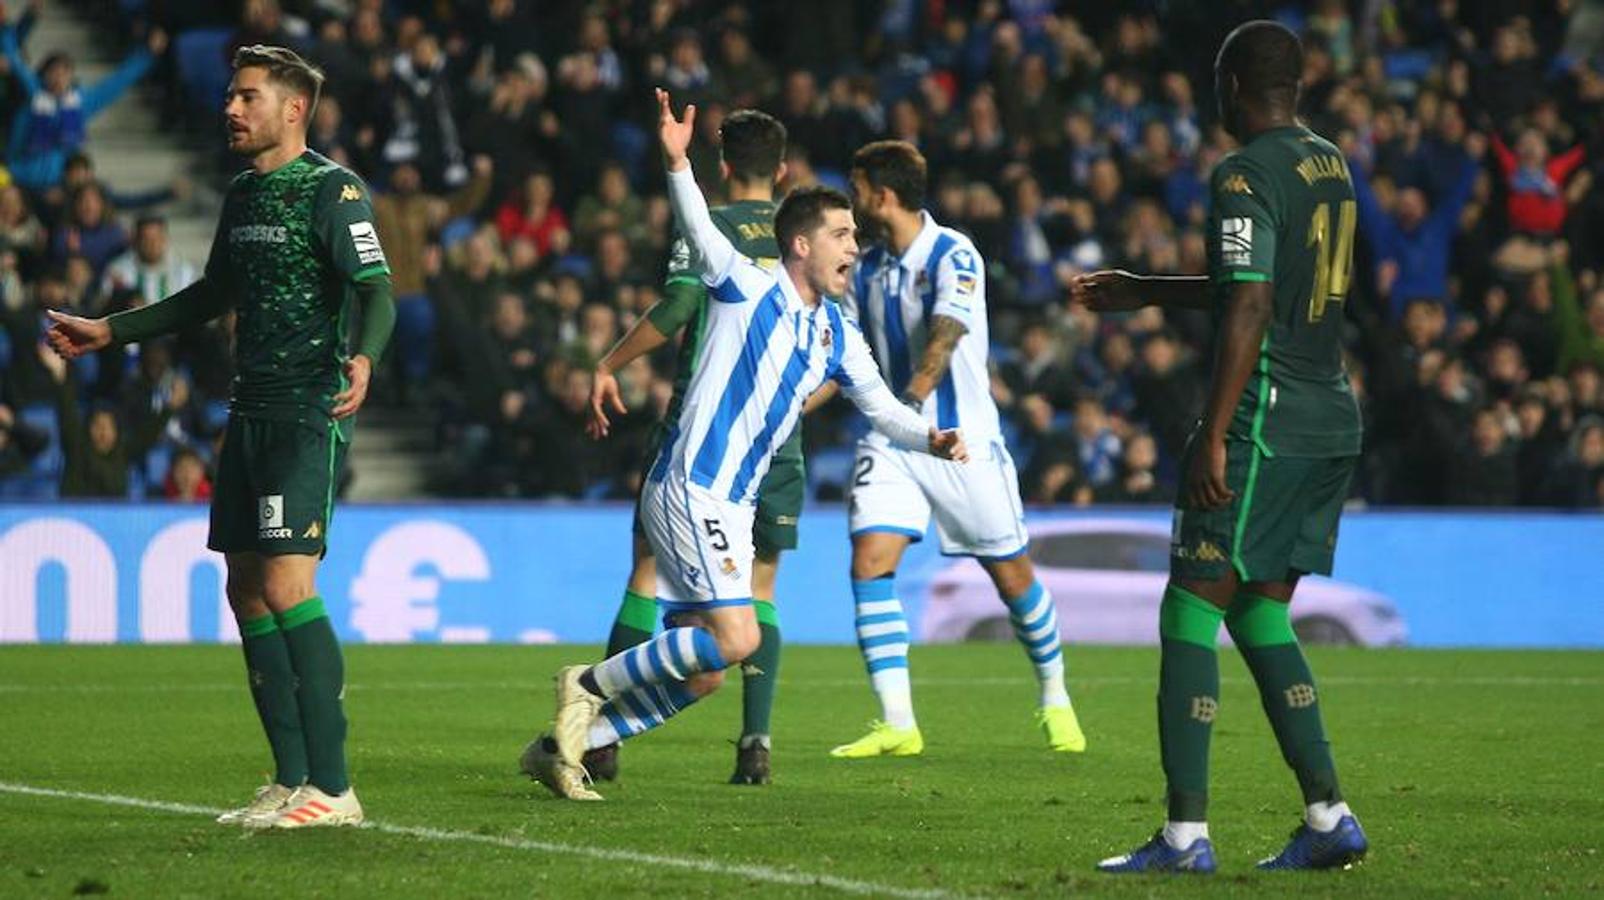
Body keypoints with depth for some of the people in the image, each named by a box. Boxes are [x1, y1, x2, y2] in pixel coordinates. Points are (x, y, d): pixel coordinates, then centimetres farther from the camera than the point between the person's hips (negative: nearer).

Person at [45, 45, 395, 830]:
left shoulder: (331, 188, -9)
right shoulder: (242, 193, 16)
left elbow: (377, 292, -18)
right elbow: (215, 294, 30)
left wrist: (362, 358, -39)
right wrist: (109, 332, 33)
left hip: (309, 414, -9)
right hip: (251, 411, 9)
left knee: (286, 585, -16)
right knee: (246, 589, 6)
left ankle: (332, 788, -14)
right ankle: (292, 781, 11)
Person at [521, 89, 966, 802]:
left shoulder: (836, 334, 15)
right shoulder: (750, 289, -6)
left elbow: (878, 402, 21)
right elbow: (700, 235, -20)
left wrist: (930, 439, 2)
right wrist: (677, 162, -36)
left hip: (732, 504, 9)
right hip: (690, 486, -9)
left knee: (700, 674, 6)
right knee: (735, 637, -20)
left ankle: (564, 745, 14)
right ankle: (588, 685, -5)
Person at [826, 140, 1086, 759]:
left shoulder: (953, 255, -13)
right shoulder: (867, 269, 7)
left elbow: (945, 336, -30)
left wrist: (915, 392, -47)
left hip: (964, 440, -5)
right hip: (891, 440, 5)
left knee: (1011, 574, 5)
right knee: (869, 562, -14)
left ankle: (1055, 702, 28)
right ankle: (897, 724, -13)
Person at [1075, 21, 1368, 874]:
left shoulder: (1244, 177, -12)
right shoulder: (1331, 166, 16)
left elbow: (1249, 308, -21)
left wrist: (1214, 439, -21)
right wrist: (1145, 291, 35)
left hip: (1265, 420, -9)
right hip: (1333, 421, 9)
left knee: (1190, 612, -4)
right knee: (1259, 613, 16)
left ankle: (1185, 834, -7)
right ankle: (1328, 819, 11)